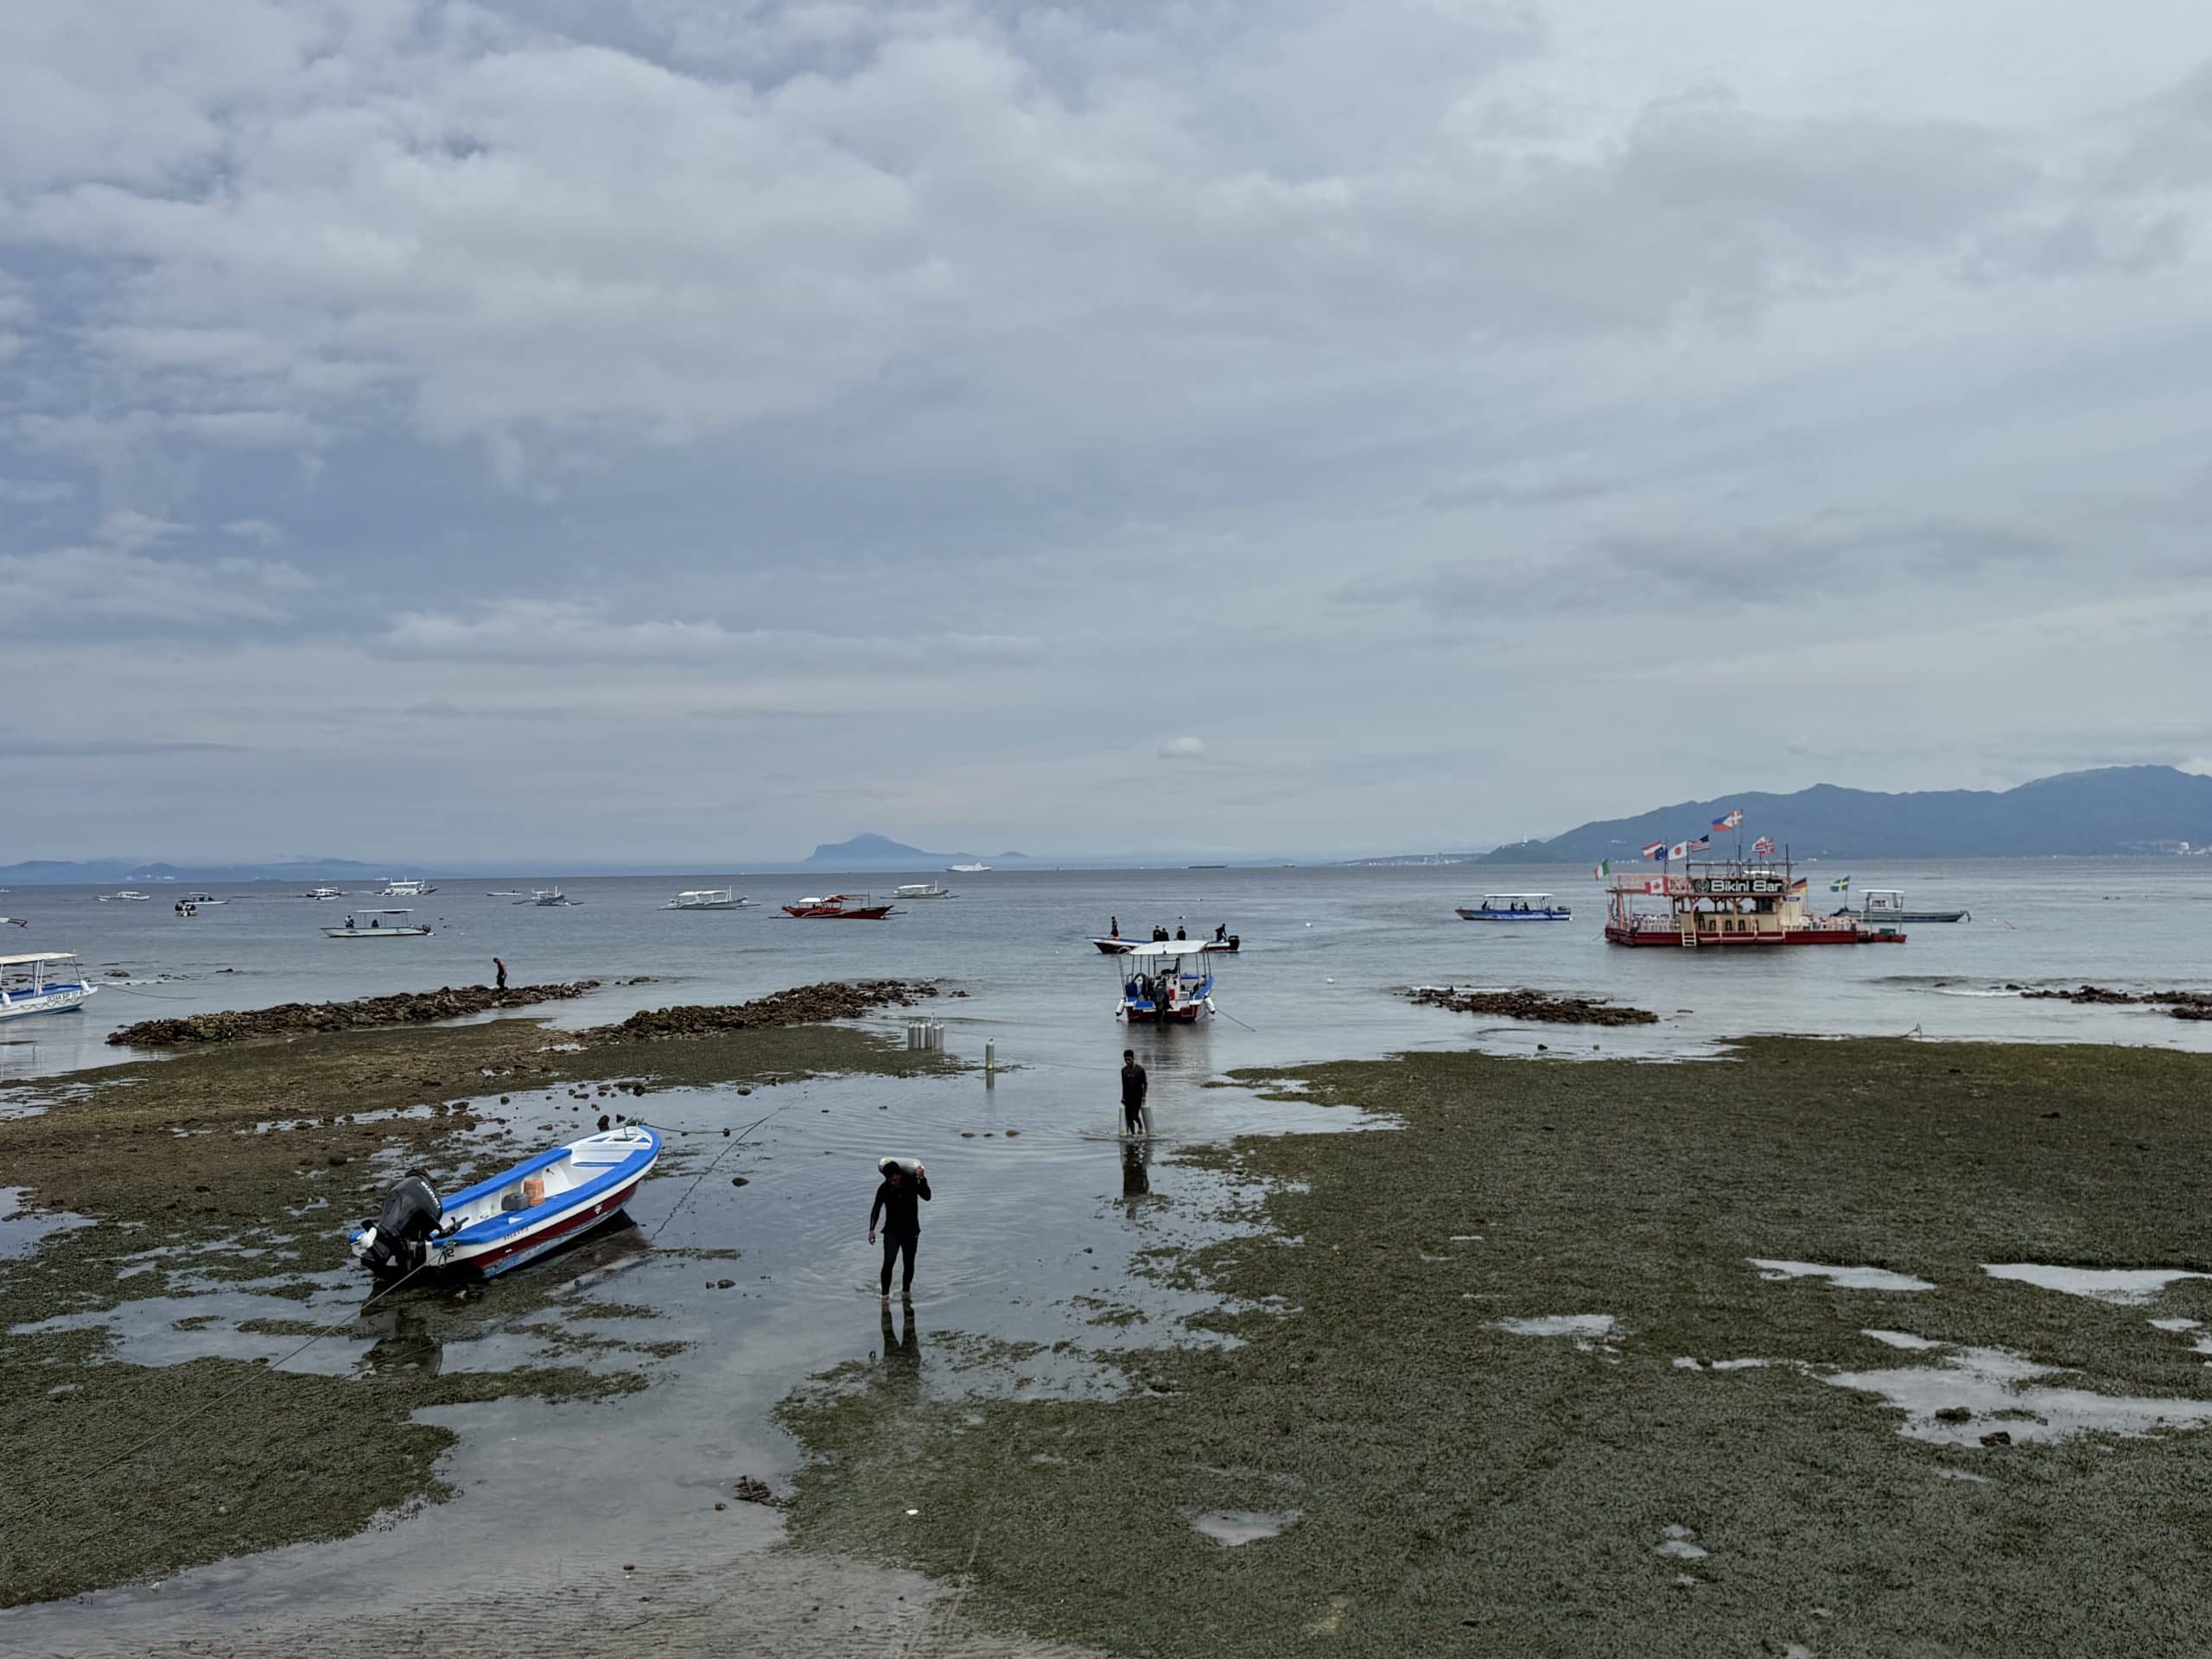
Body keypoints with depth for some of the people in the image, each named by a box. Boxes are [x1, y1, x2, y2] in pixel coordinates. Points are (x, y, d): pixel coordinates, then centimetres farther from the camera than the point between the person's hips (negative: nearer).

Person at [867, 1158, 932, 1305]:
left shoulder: (912, 1181, -11)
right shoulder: (884, 1188, -10)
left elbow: (926, 1197, -19)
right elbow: (876, 1209, 1)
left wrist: (922, 1180, -31)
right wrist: (872, 1229, -5)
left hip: (911, 1230, 1)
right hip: (892, 1231, -1)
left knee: (909, 1264, 9)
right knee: (888, 1262, -15)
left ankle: (906, 1291, 28)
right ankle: (885, 1295, -7)